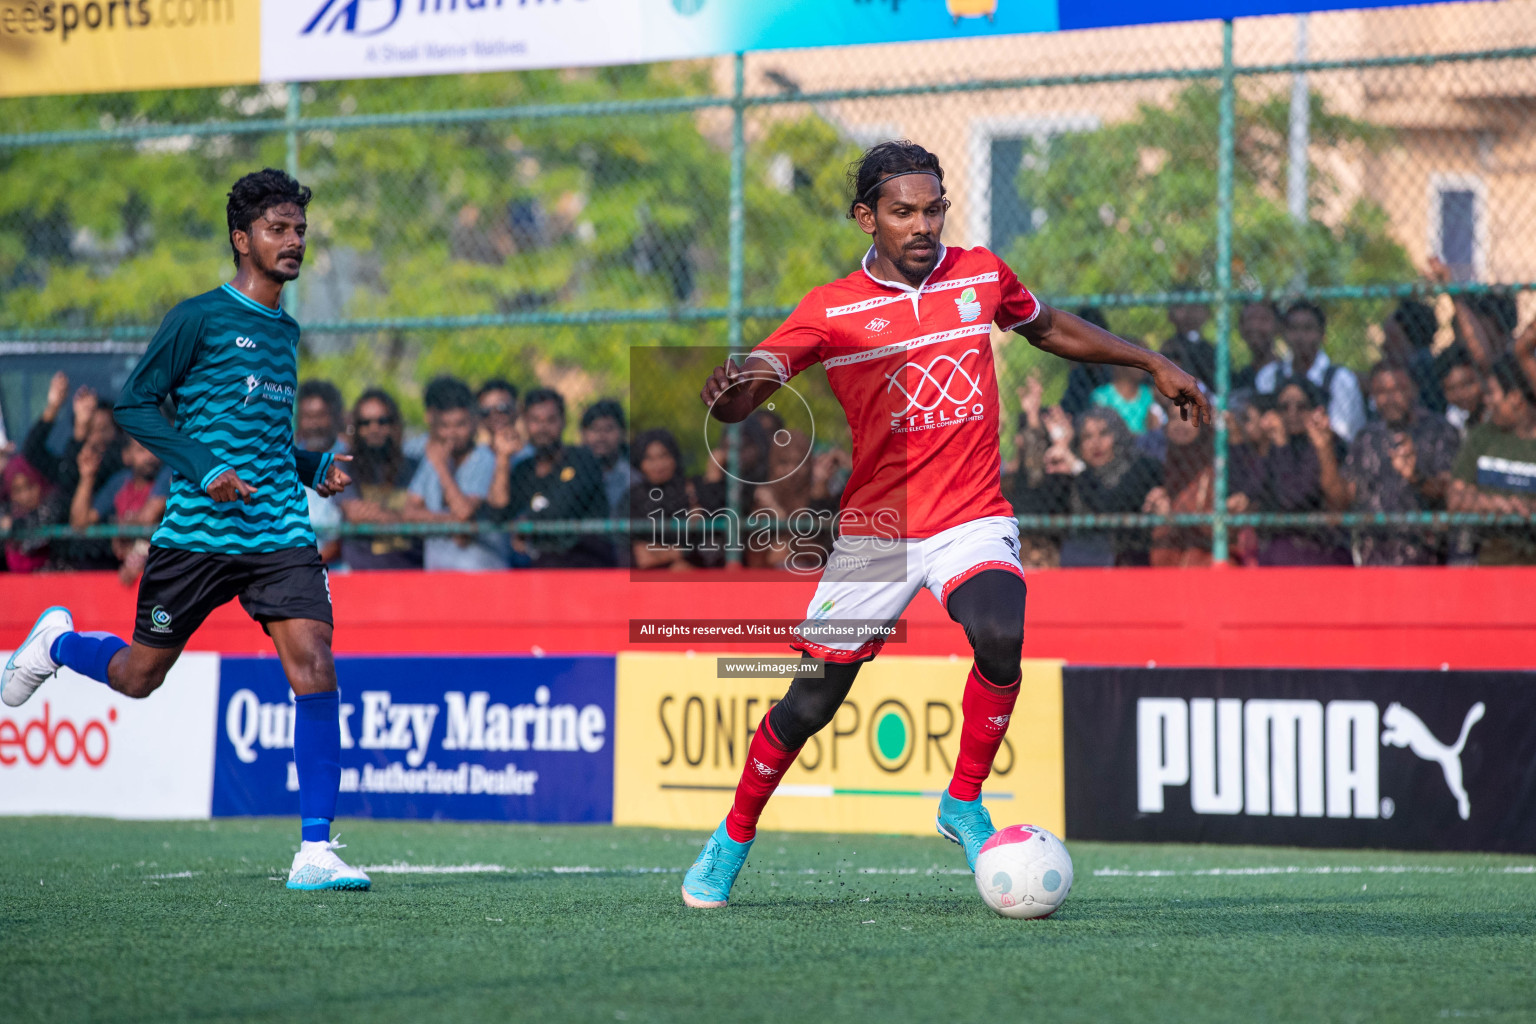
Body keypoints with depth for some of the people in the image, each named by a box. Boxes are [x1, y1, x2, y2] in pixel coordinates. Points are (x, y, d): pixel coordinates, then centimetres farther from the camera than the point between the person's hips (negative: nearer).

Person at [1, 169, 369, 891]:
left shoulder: (285, 330, 17)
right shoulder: (199, 318, -4)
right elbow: (135, 404, -4)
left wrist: (314, 466, 13)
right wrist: (203, 468, -15)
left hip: (281, 534, 4)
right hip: (196, 532, -4)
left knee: (314, 672, -14)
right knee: (137, 676, 7)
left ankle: (315, 851, -13)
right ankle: (58, 641, 42)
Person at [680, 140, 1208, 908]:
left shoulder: (980, 275, 5)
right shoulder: (829, 310, -4)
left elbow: (1049, 328, 26)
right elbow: (737, 403, -11)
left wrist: (1153, 364, 27)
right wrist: (729, 389, -35)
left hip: (973, 520, 1)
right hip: (874, 531, -1)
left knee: (1000, 636, -29)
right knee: (810, 704, 0)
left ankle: (964, 805, -8)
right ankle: (732, 841, 23)